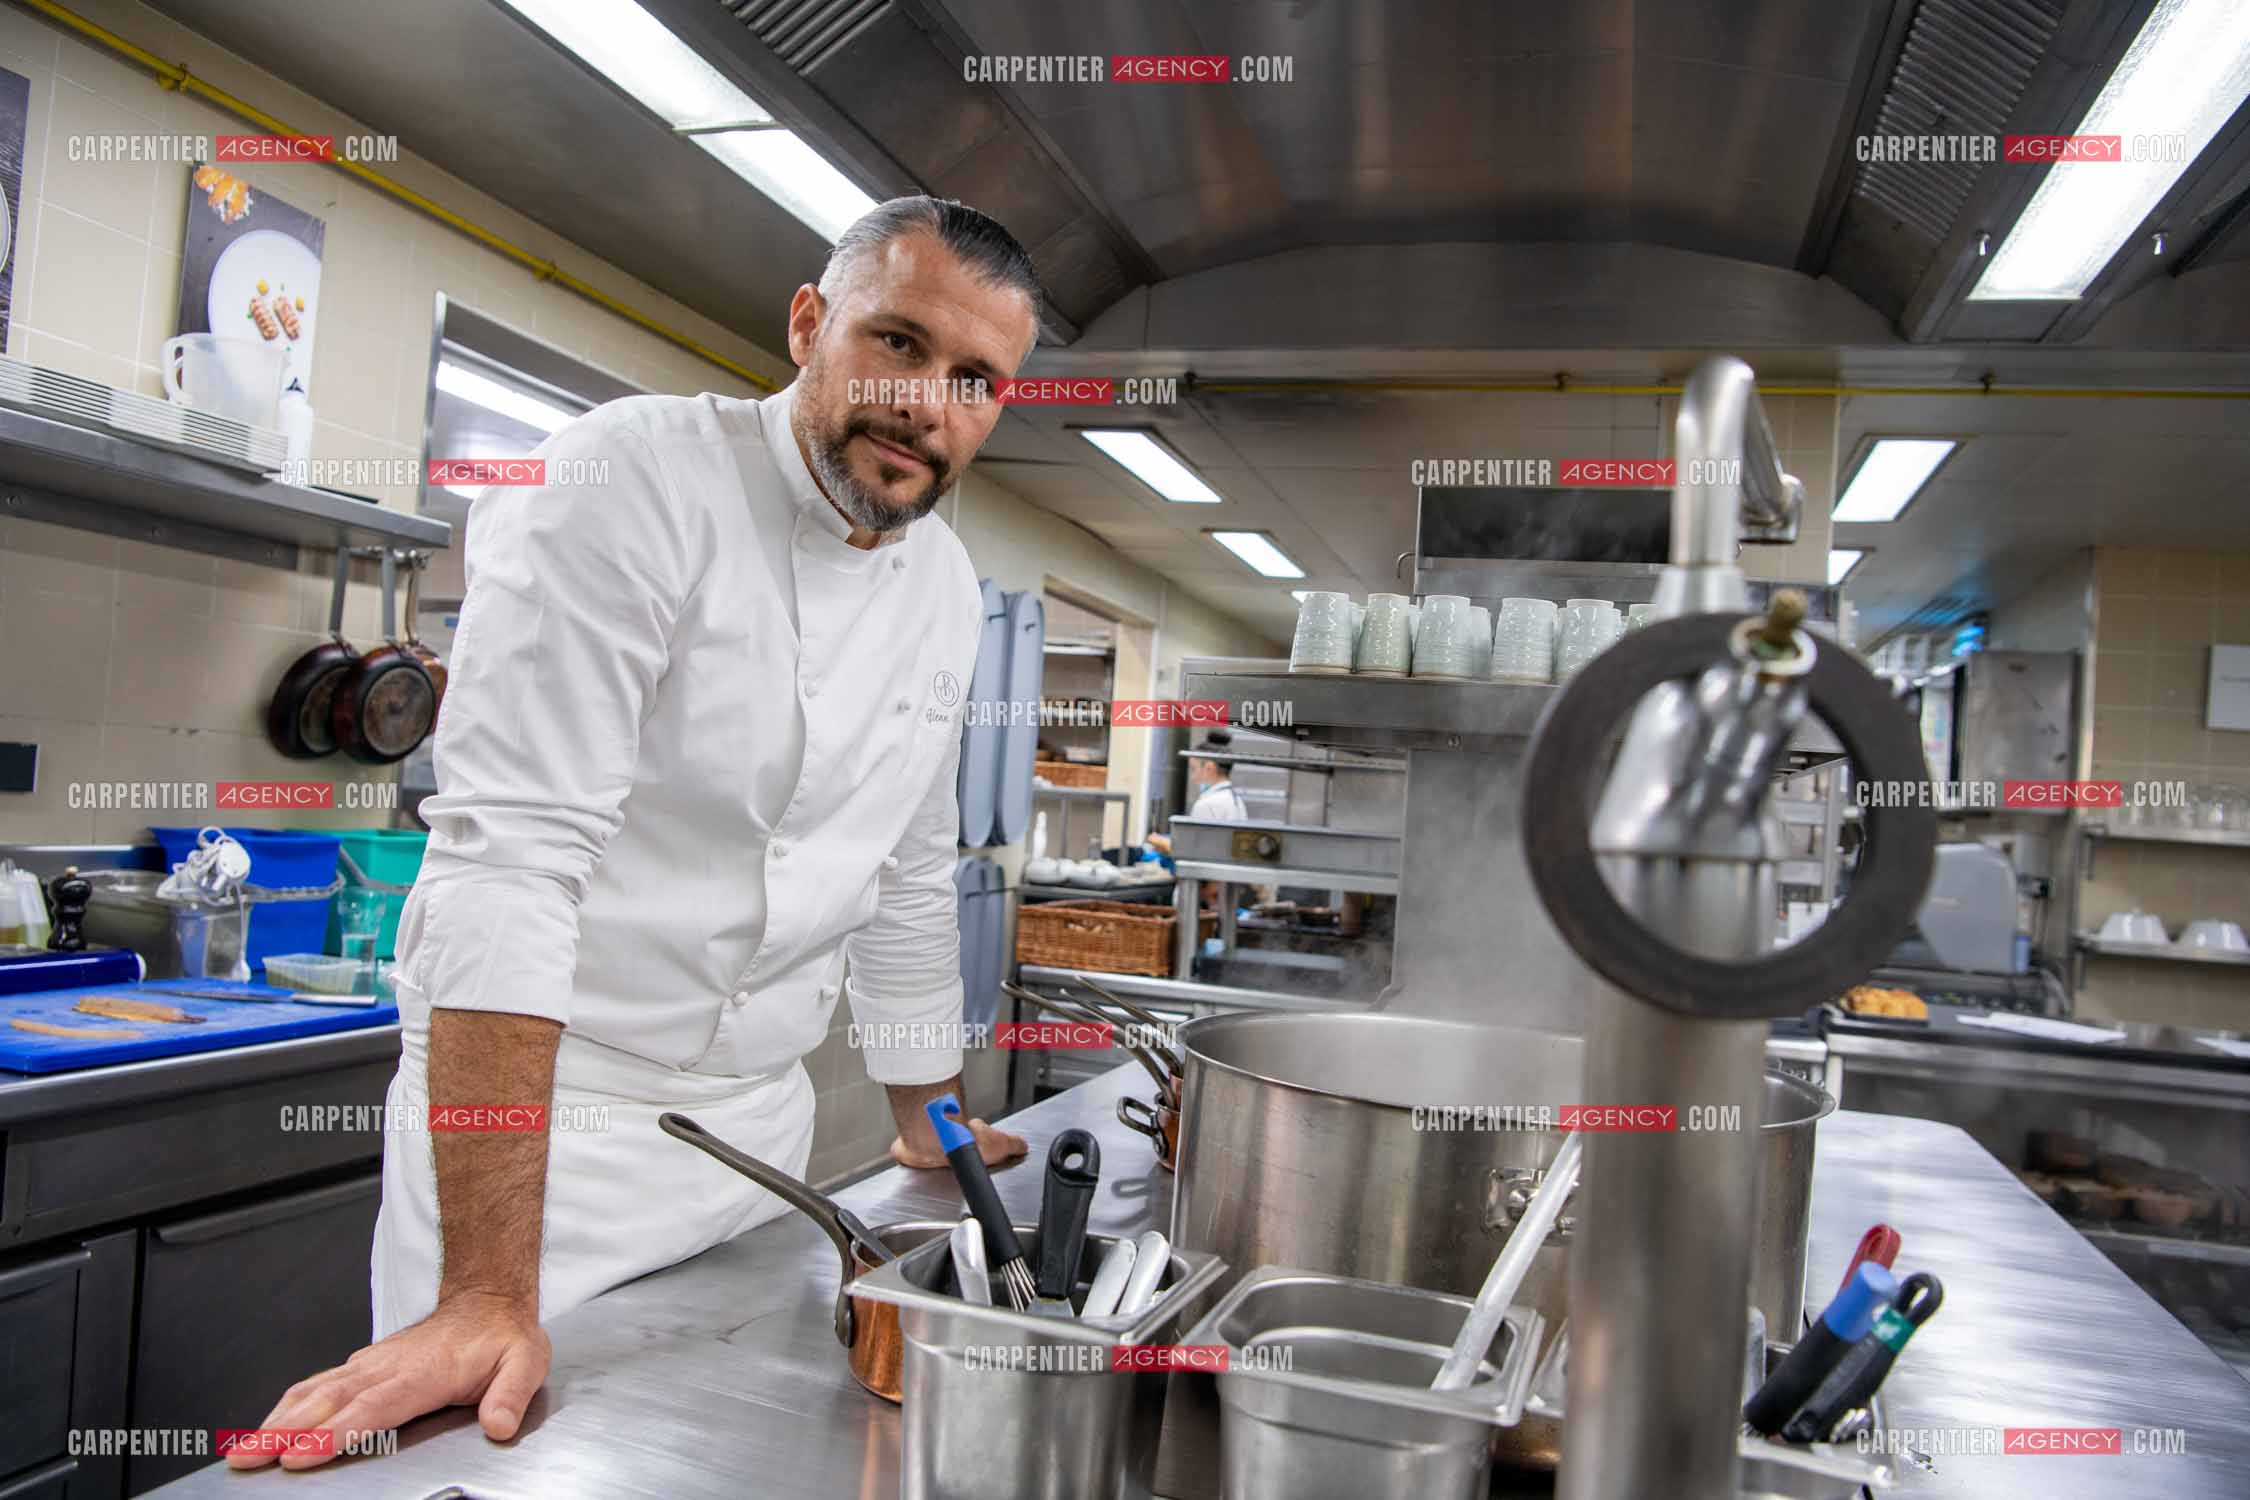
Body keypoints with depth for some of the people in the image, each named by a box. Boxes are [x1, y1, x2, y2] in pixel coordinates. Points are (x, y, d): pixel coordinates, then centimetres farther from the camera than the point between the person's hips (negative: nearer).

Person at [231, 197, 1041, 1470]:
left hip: (759, 1119, 6)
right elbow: (512, 854, -26)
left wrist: (928, 1119, 20)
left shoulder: (948, 587, 3)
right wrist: (486, 1295, -29)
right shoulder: (626, 484, -18)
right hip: (530, 1120, -6)